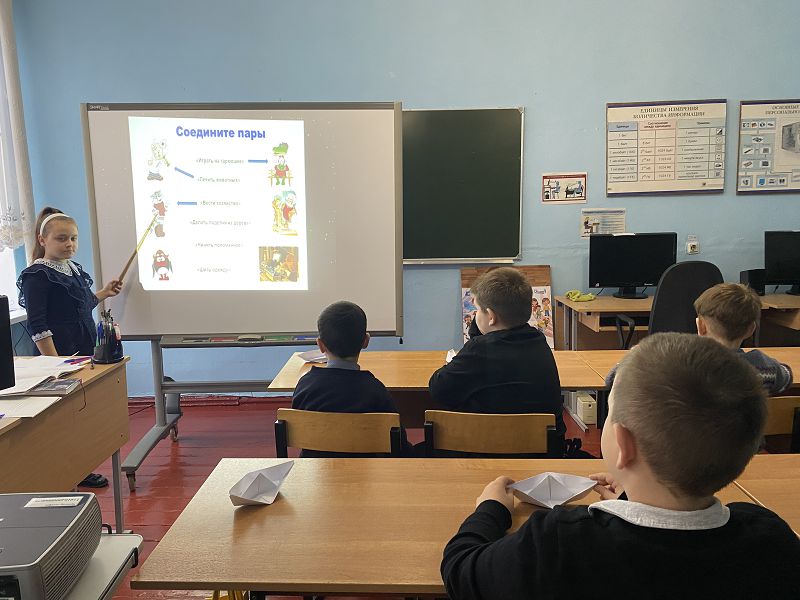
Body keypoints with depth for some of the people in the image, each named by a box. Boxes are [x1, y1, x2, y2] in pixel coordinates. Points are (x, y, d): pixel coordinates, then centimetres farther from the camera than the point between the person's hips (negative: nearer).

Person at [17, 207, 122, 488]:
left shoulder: (74, 269, 11)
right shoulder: (37, 275, -12)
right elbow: (38, 327, -17)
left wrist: (102, 293, 17)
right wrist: (54, 363, -23)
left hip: (84, 353, 8)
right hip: (60, 355, -8)